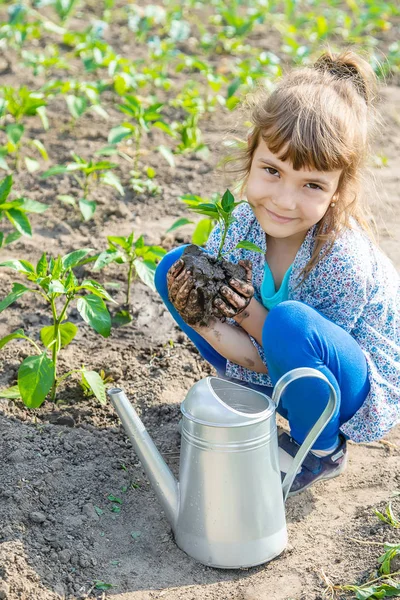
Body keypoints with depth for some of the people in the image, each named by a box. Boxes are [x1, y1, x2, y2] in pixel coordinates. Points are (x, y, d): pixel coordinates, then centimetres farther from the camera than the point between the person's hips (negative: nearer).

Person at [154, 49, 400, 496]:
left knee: (290, 323, -38)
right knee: (175, 267, -5)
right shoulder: (239, 226, -18)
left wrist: (250, 315, -36)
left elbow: (293, 344, -21)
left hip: (362, 398, -5)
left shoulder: (345, 262, -33)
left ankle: (322, 452, -7)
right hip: (271, 376, 5)